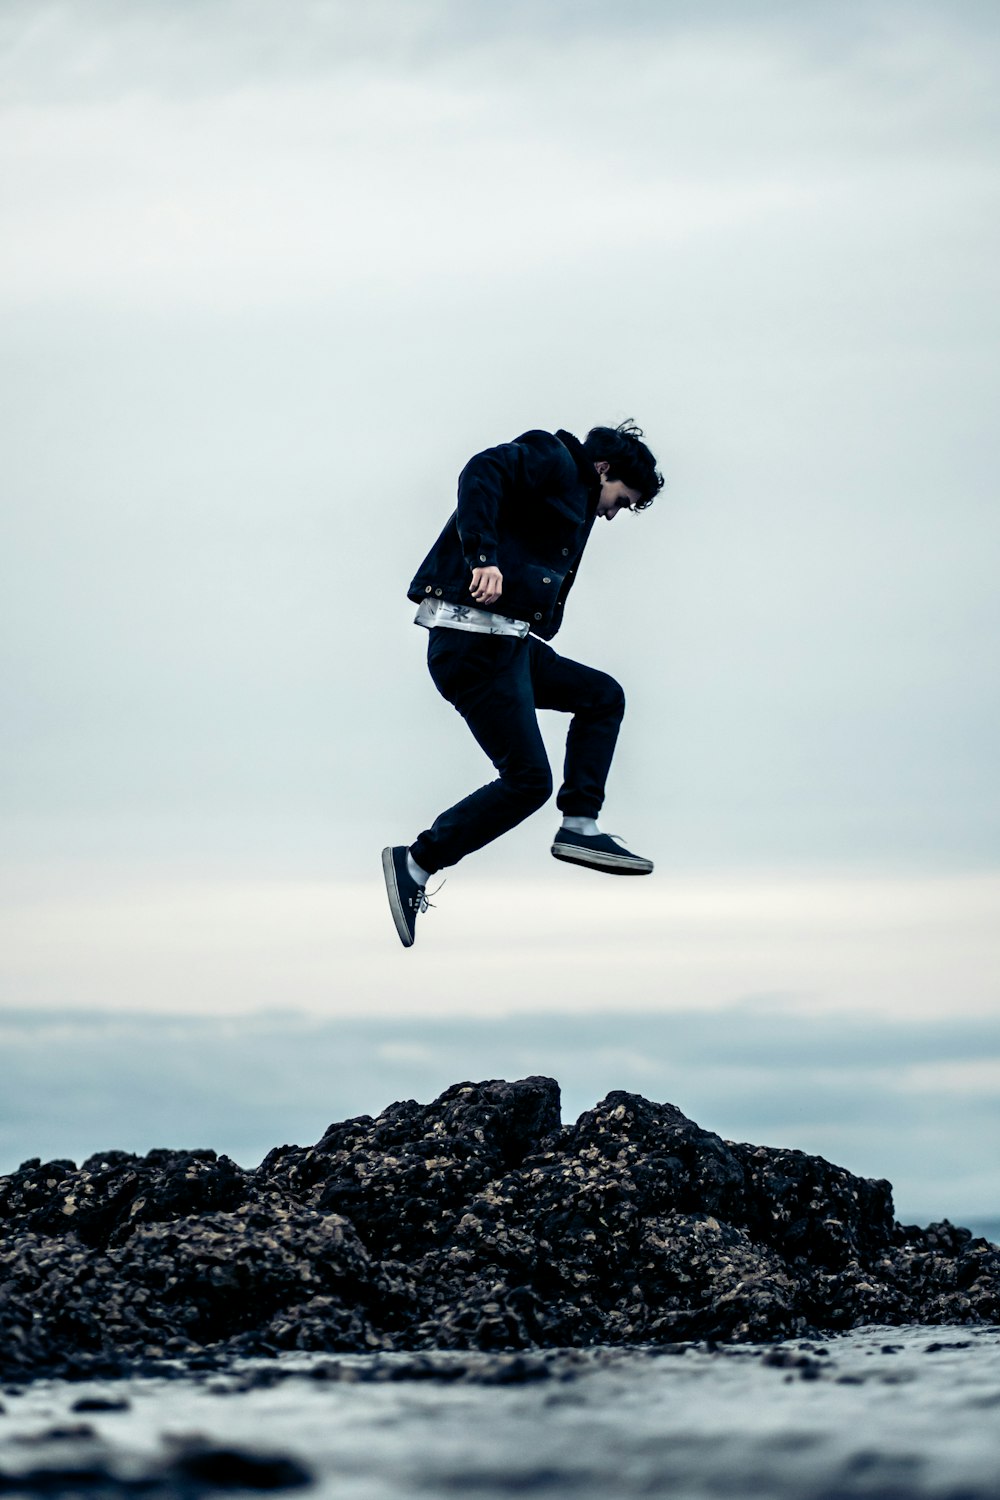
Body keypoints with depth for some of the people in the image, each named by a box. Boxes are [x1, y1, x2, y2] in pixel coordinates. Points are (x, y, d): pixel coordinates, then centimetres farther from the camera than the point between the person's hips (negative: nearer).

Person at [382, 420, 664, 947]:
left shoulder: (573, 503, 28)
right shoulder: (555, 460, 0)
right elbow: (484, 471, -19)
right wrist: (484, 558, -29)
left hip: (505, 641, 10)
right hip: (475, 640, -10)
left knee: (603, 695, 17)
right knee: (527, 780, -8)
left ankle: (580, 826, 10)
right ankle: (417, 862, 0)